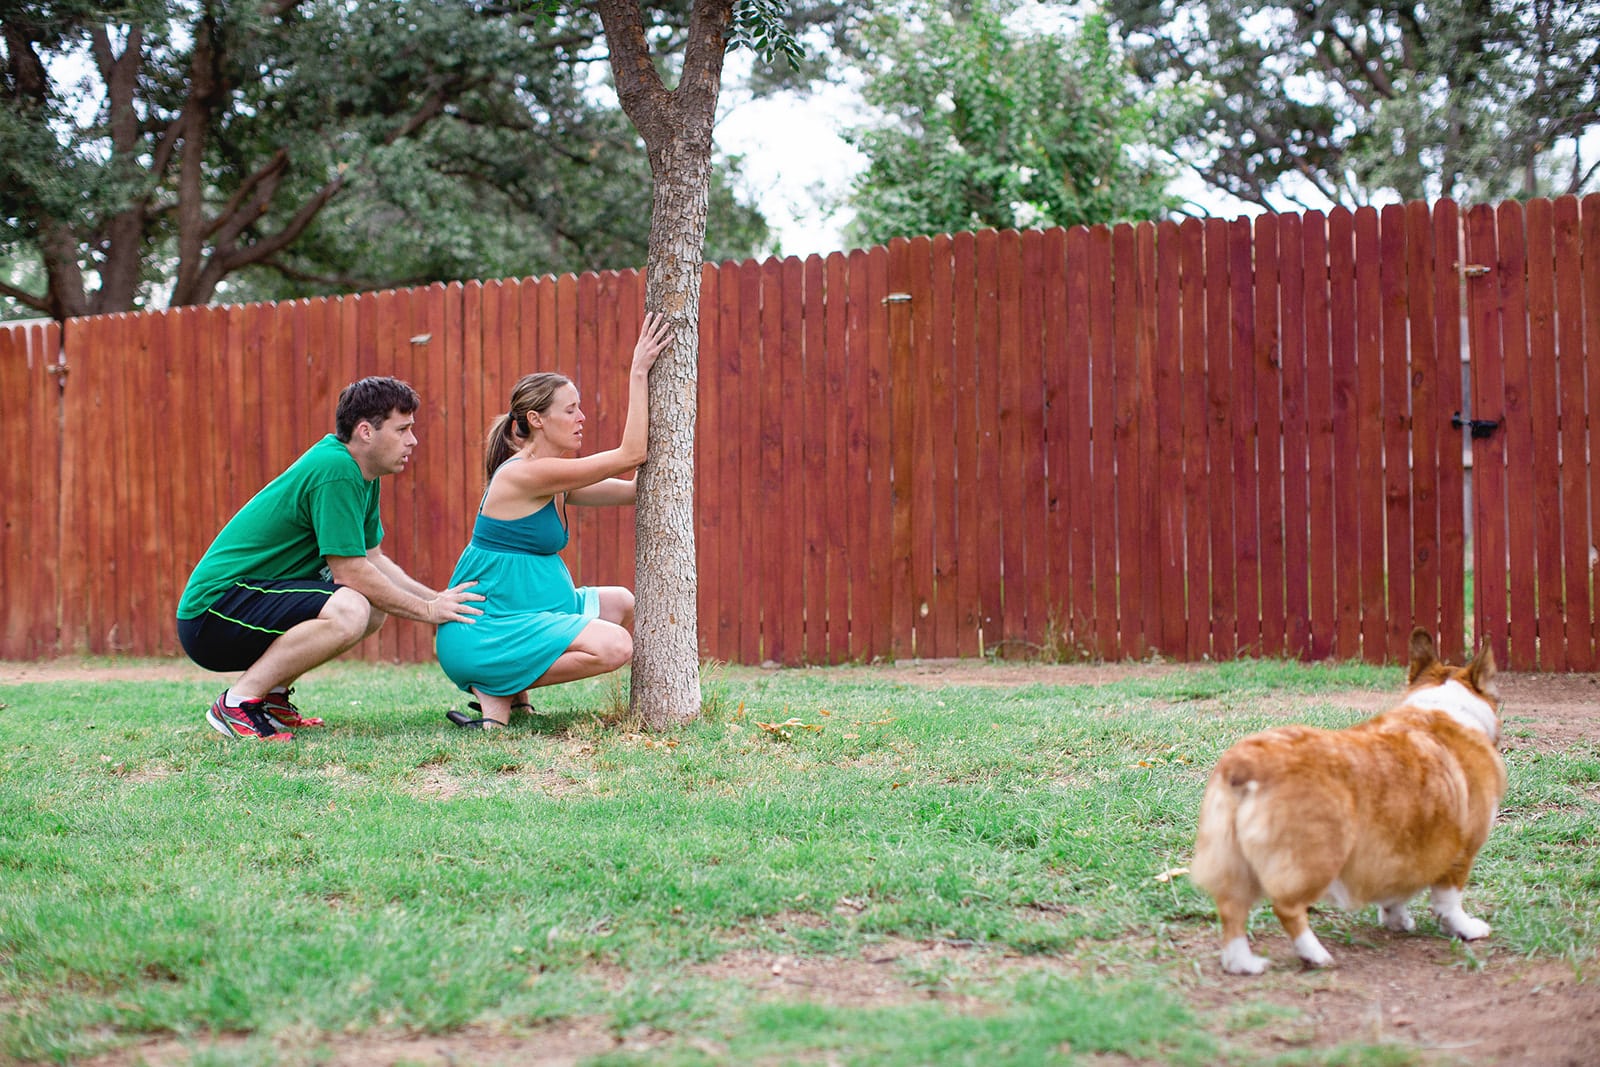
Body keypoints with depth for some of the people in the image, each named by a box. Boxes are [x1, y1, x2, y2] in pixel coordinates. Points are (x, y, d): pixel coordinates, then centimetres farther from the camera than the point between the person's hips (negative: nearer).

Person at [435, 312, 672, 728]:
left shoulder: (554, 481, 12)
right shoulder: (525, 474, -19)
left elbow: (632, 488, 10)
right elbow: (630, 455, -20)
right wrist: (638, 373, -18)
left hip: (525, 610, 11)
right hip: (480, 632, -11)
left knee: (621, 603, 22)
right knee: (613, 646, -23)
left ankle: (513, 683, 13)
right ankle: (497, 690, -8)